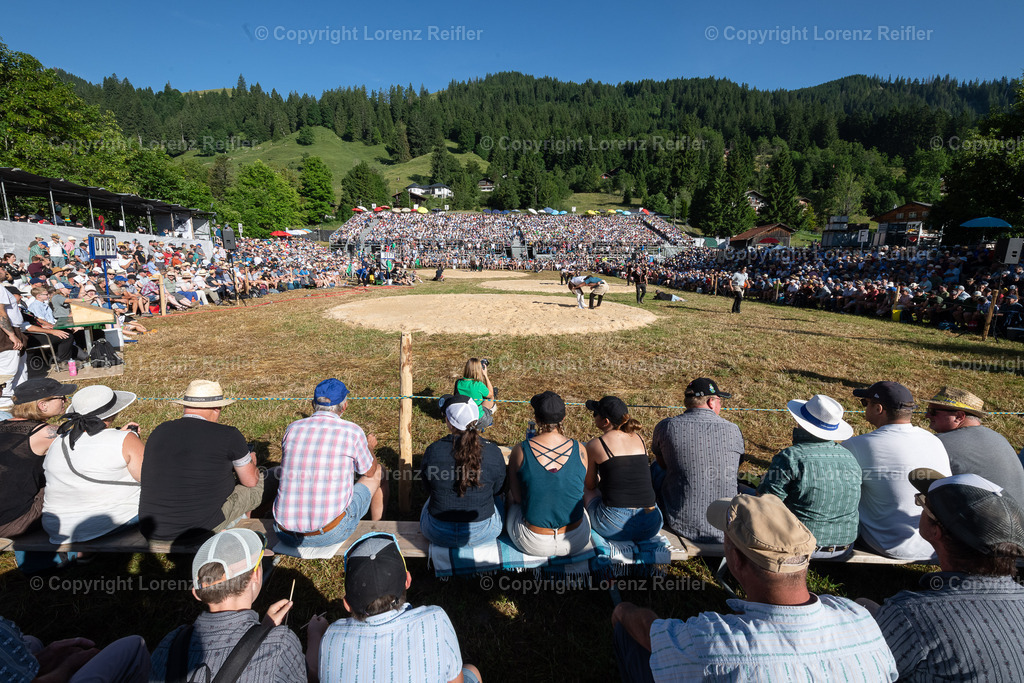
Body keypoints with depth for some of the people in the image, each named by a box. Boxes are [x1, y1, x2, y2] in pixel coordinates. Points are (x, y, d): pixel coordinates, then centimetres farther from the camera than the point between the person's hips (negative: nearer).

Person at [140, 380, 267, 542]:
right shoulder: (228, 435, -13)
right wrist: (250, 463, 24)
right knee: (258, 484, 17)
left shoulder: (159, 431, 3)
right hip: (202, 527, -6)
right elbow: (251, 481, 0)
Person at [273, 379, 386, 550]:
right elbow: (369, 472, 9)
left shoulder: (292, 428, 2)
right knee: (378, 472, 17)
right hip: (330, 534, -5)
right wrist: (369, 448, 30)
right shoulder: (352, 431, -9)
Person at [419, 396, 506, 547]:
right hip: (483, 534, 0)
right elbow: (498, 490, 2)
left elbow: (428, 489, 3)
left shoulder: (432, 451, -16)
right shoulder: (493, 452, -16)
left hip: (438, 534, 1)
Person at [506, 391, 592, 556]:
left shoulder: (520, 451, -17)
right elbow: (579, 485, 6)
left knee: (510, 495, 29)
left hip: (533, 545, -1)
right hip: (576, 542, 2)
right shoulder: (579, 449, -11)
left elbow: (517, 497, -5)